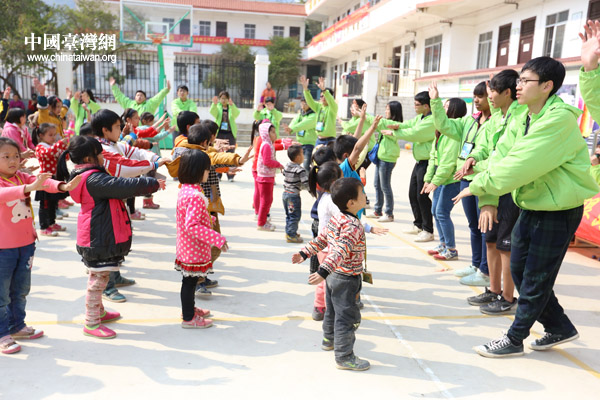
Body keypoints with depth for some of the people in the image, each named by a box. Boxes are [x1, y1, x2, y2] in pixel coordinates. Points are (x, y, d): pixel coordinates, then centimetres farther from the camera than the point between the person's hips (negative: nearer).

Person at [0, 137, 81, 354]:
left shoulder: (23, 177, 2)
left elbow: (44, 182, -14)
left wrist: (63, 186, -35)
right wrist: (29, 188, -52)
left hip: (26, 244, 6)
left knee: (21, 290, 19)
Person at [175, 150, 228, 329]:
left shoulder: (185, 189, 5)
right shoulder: (195, 196, -27)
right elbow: (192, 226, -33)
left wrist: (208, 219, 30)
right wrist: (218, 239, -31)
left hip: (187, 247, 10)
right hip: (194, 249, -10)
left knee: (190, 280, 23)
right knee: (190, 281, 5)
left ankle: (189, 309, 41)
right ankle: (189, 318, 20)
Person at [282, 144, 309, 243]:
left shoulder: (287, 166, 4)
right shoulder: (300, 170, -19)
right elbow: (306, 184, -23)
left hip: (285, 193, 8)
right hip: (294, 195, -8)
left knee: (288, 215, 20)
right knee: (295, 216, 2)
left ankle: (288, 232, 30)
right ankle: (291, 235, 5)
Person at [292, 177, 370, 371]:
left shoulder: (335, 219, 3)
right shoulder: (353, 226, -26)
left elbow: (321, 239, 10)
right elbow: (340, 251, -35)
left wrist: (304, 253, 18)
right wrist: (323, 272, -41)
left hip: (334, 275, 10)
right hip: (346, 279, -10)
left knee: (332, 310, 26)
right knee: (347, 317, 2)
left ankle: (329, 339, 47)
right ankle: (344, 357, 13)